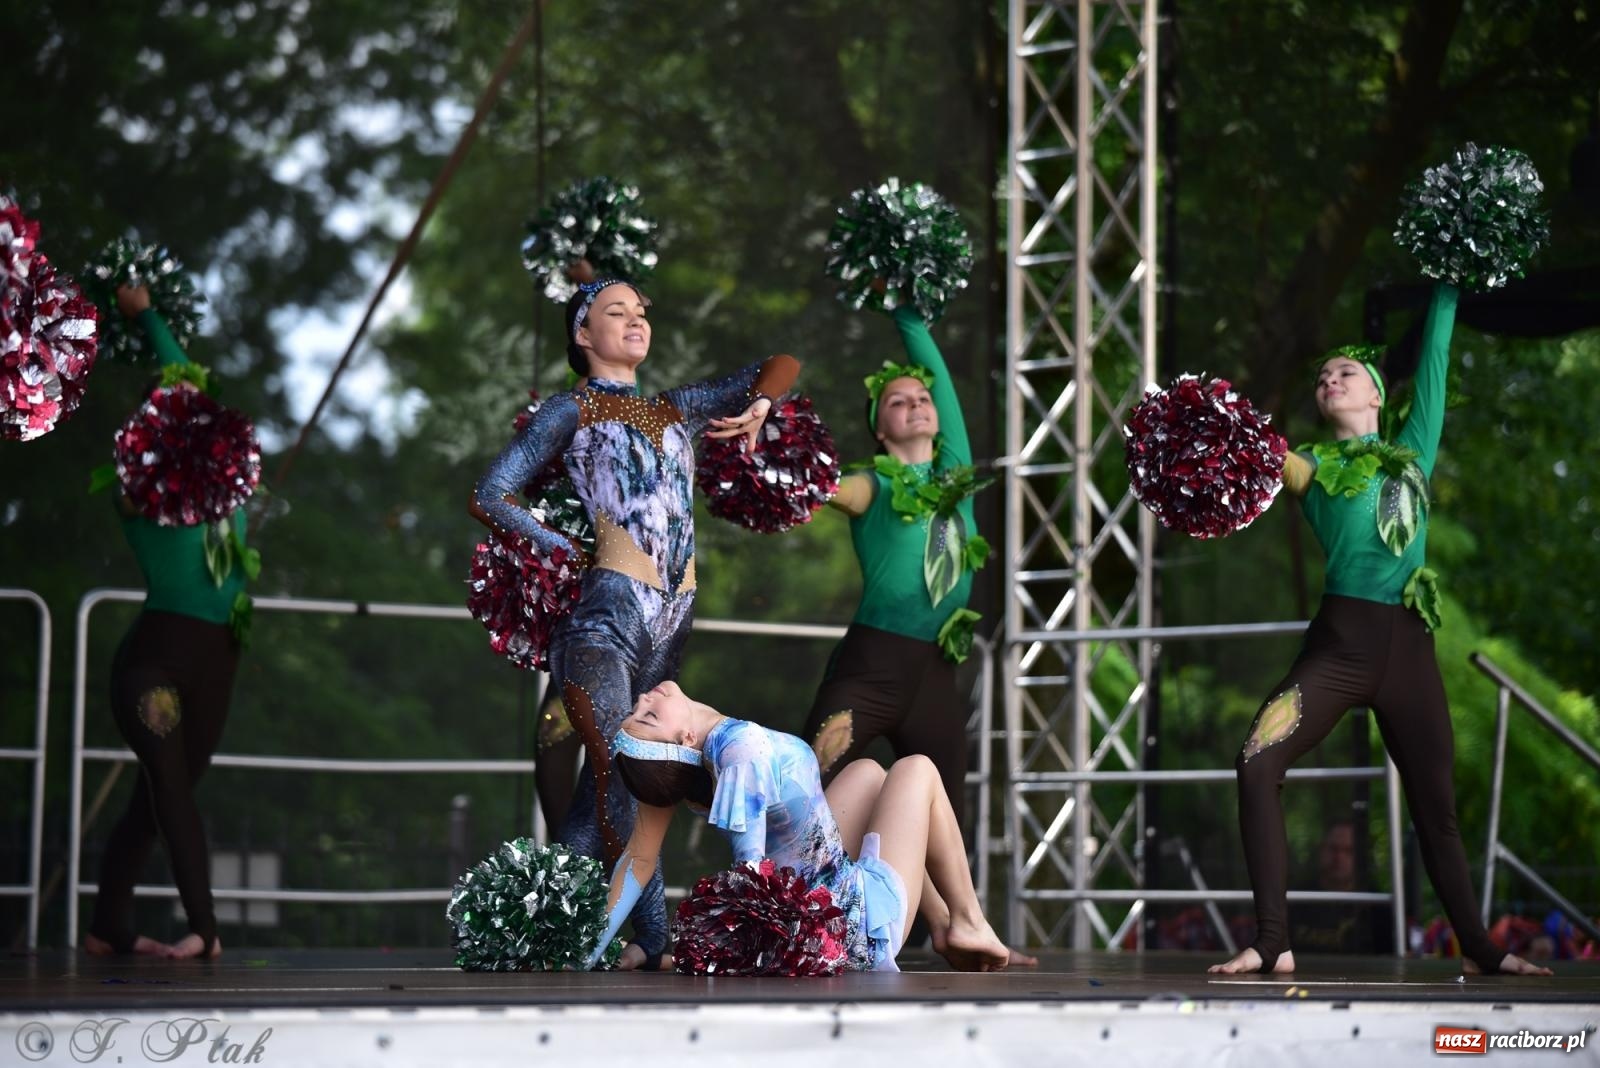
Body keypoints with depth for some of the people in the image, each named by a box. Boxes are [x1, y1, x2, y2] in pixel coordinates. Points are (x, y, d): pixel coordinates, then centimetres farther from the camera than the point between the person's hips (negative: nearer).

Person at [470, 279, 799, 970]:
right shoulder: (572, 410, 7)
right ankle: (655, 939, -9)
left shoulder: (677, 409, 21)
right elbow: (490, 495, 2)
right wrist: (560, 550, -1)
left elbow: (780, 367, 29)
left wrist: (756, 409, 10)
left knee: (608, 782, 4)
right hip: (610, 608, -5)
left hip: (672, 619, 5)